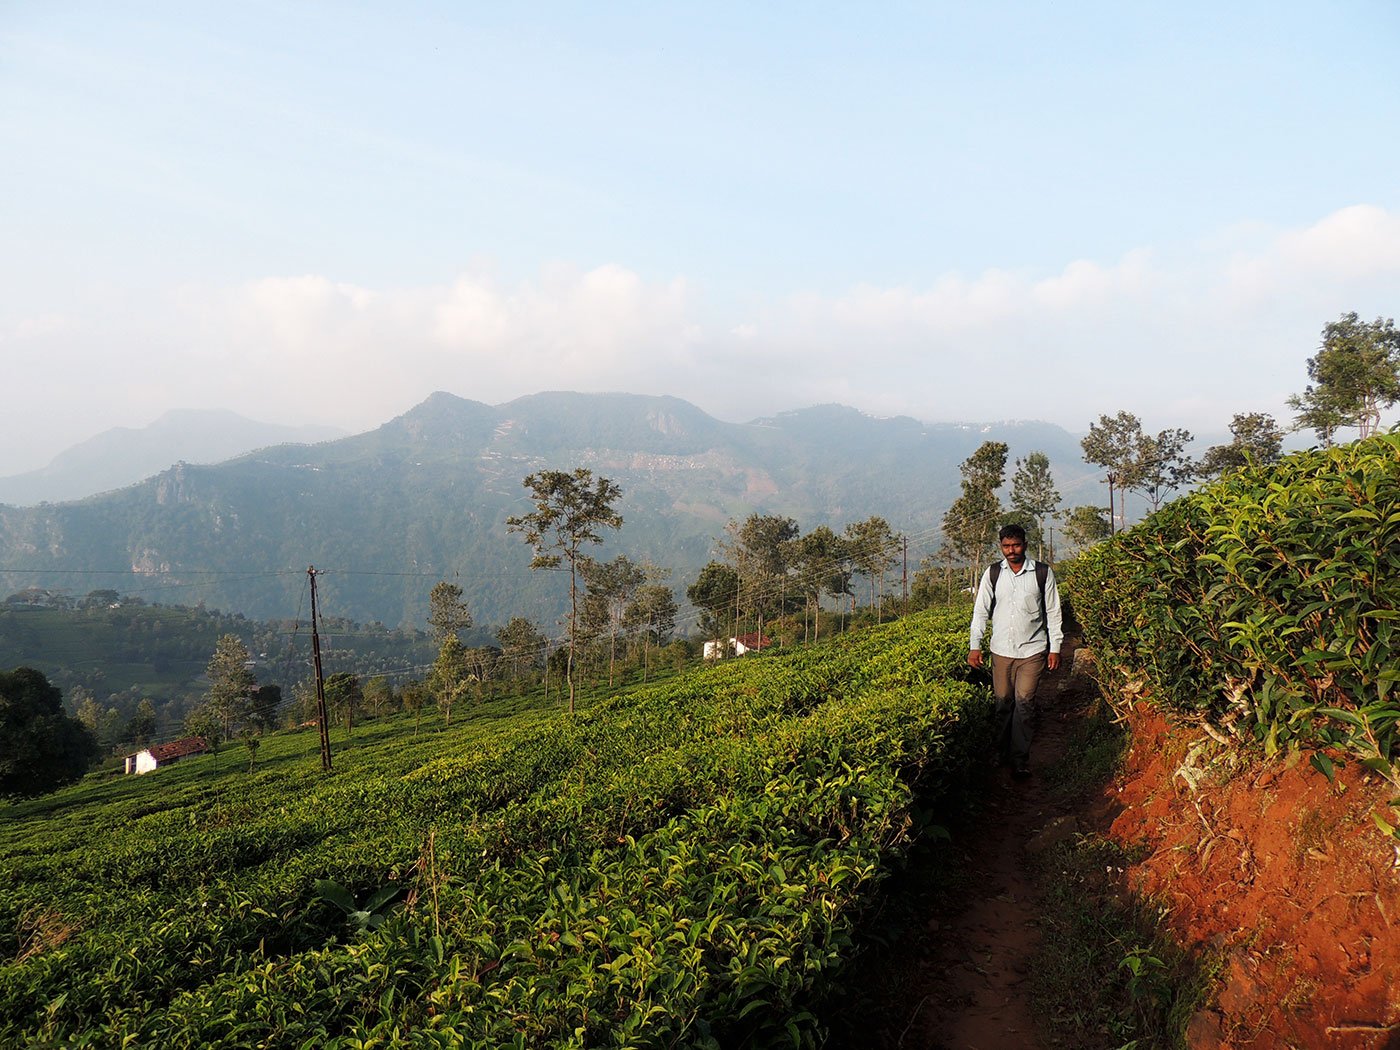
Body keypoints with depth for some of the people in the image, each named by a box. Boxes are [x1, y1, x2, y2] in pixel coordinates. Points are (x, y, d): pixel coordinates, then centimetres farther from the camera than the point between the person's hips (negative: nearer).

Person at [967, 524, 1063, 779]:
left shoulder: (1043, 573, -1)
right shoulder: (992, 574, 2)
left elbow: (1053, 612, 4)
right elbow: (981, 611, 6)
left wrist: (1055, 648, 2)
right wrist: (975, 646, 0)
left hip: (1032, 650, -2)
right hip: (1001, 650, 2)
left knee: (1024, 703, -5)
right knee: (1003, 701, 6)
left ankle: (1021, 759, 2)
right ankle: (1002, 751, 22)